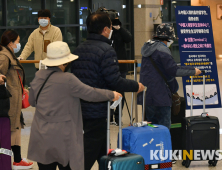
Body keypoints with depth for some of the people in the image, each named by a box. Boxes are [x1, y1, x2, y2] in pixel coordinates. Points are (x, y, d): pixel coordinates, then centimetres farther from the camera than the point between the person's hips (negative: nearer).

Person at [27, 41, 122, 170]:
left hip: (41, 137, 6)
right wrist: (112, 95, 6)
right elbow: (91, 94, -9)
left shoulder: (38, 76, 3)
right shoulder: (67, 79, -17)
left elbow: (32, 101, 14)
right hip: (62, 138, -6)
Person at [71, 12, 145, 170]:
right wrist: (136, 86, -6)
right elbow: (115, 82, -21)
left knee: (102, 151, 21)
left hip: (80, 108, 8)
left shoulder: (79, 49, 9)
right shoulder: (107, 51, -16)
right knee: (88, 156, -3)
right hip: (97, 112, -8)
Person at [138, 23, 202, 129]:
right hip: (159, 96, -9)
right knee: (164, 126, -4)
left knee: (152, 124, 15)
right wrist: (193, 71, -9)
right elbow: (173, 70, -18)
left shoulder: (148, 47, 16)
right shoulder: (162, 50, -14)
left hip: (146, 95, 9)